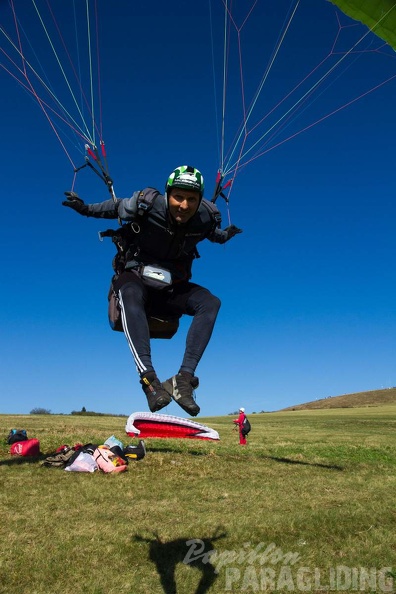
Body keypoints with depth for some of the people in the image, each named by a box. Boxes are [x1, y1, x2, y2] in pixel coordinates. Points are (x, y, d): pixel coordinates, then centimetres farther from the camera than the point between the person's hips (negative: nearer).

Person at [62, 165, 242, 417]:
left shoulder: (206, 217, -10)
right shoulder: (146, 205, -17)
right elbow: (117, 206, 2)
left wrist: (227, 234, 0)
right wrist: (85, 208, -8)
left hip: (173, 288, 3)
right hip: (135, 277, -2)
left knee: (210, 302, -25)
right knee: (130, 294, -39)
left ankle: (184, 378, -32)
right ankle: (149, 378, -48)